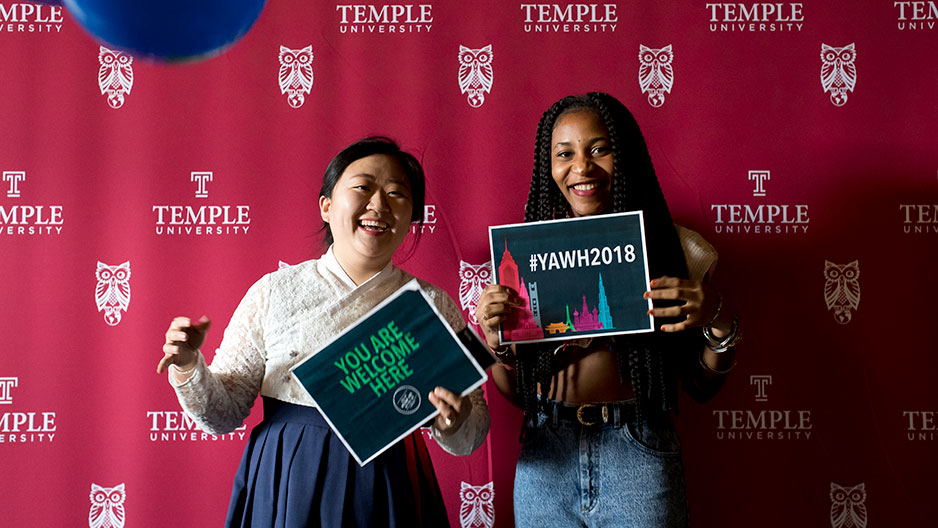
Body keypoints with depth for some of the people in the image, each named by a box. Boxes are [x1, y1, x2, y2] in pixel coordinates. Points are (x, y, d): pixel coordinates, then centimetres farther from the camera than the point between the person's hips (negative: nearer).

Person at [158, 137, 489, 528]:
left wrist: (454, 424, -20)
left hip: (387, 495, 0)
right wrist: (188, 366, -16)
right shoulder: (274, 291, -1)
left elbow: (472, 432, 1)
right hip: (285, 491, 0)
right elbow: (223, 413, 2)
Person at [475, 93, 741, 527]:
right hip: (546, 461, 2)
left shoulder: (669, 246, -2)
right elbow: (517, 394, 7)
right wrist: (494, 339, -12)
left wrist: (720, 325, -14)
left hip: (638, 458, -1)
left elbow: (700, 388, 3)